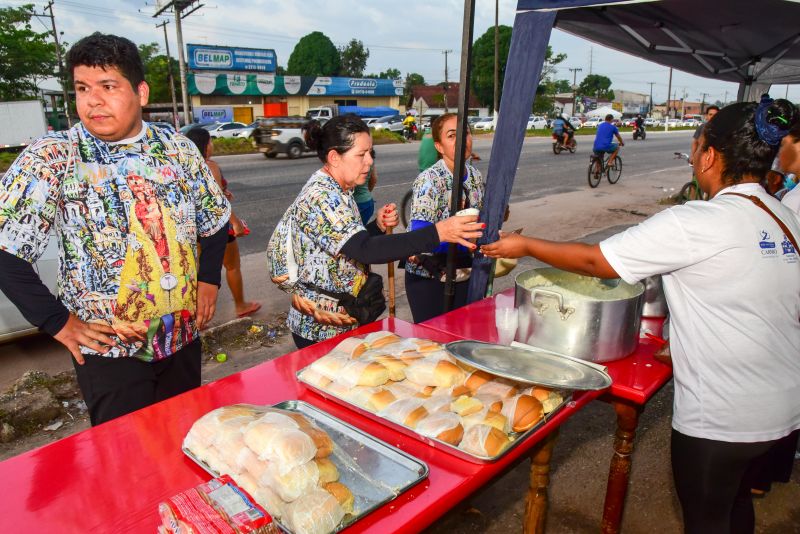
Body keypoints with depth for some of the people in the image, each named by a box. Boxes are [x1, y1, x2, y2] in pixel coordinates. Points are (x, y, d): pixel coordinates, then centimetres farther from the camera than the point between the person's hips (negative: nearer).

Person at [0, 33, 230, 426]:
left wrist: (209, 279, 0)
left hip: (183, 335, 3)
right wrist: (56, 322, -13)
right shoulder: (51, 158, -10)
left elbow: (214, 220, 10)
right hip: (109, 349, -3)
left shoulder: (177, 148, 0)